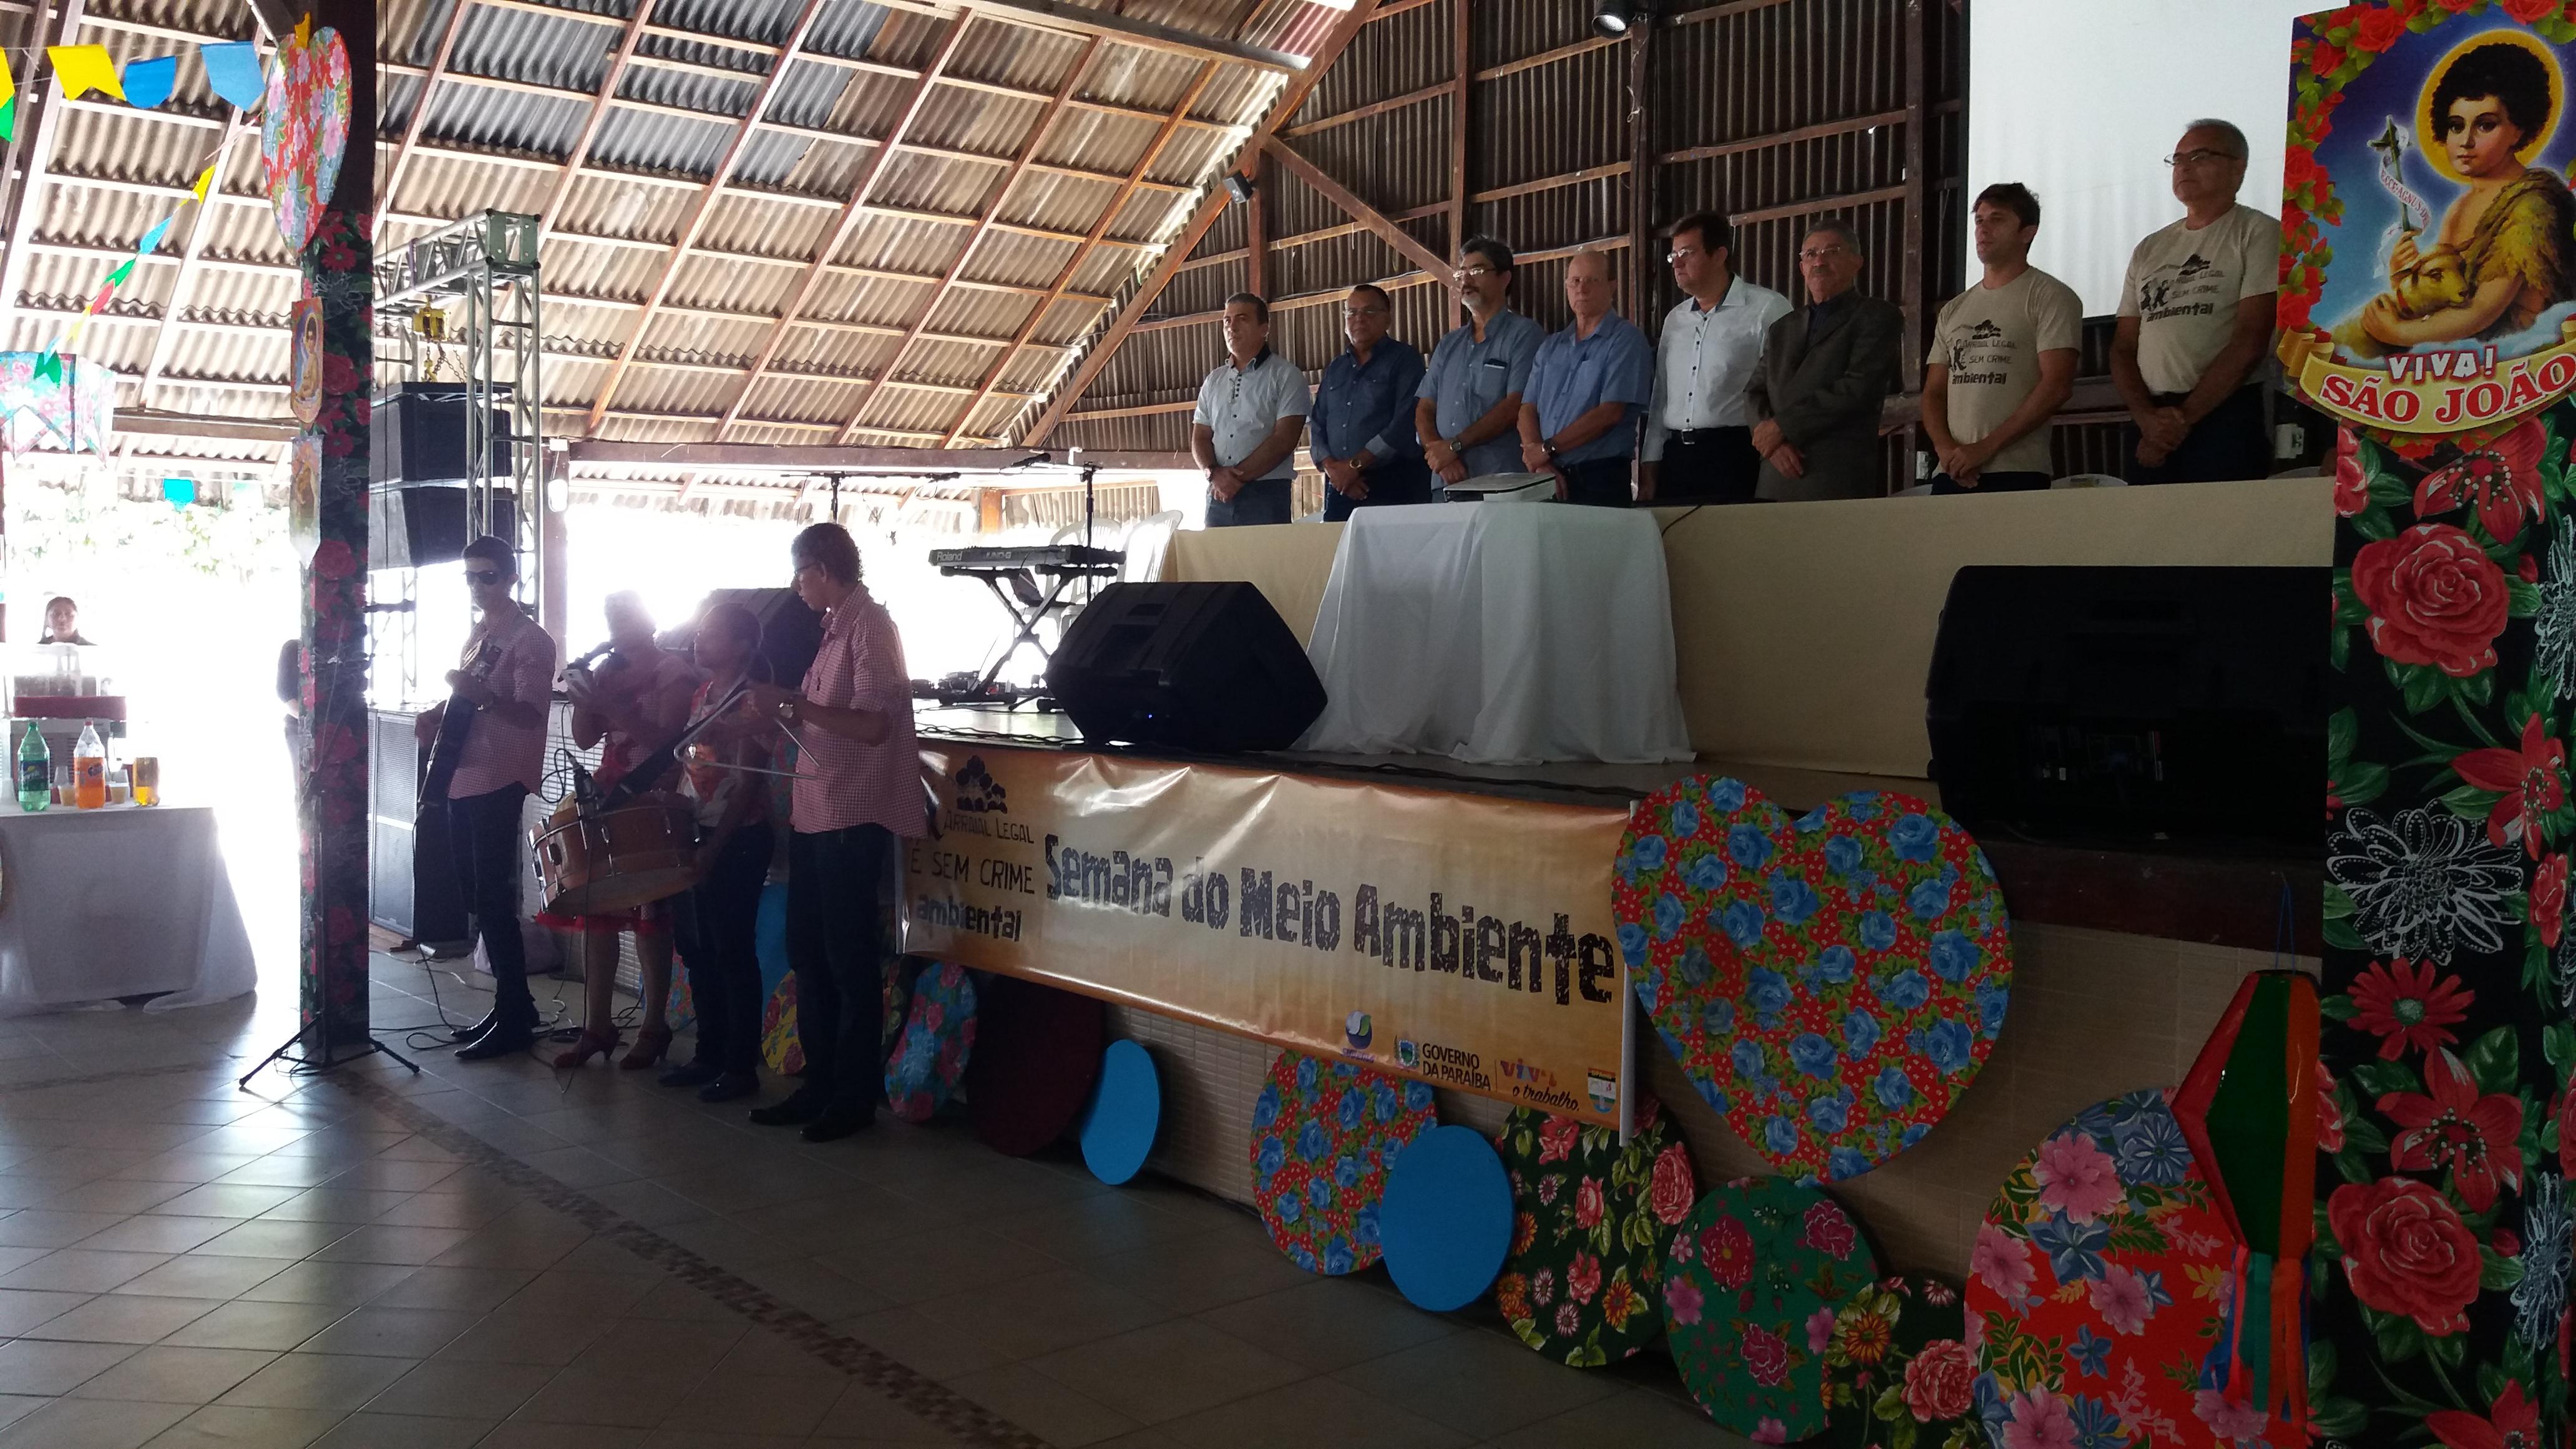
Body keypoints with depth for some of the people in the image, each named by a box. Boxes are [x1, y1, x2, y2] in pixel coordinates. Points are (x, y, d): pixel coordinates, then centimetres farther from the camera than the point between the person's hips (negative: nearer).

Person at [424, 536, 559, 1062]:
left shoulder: (530, 639, -9)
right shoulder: (476, 634, 18)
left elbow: (530, 713, -18)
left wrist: (483, 696, -34)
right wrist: (438, 716, 10)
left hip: (497, 783, -9)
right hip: (462, 780, 9)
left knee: (494, 899, -8)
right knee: (478, 895, 12)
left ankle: (513, 1020, -2)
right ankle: (513, 1004, 22)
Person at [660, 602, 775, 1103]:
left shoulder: (751, 703, -13)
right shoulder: (701, 695, 12)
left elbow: (748, 784, -16)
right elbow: (686, 764, 16)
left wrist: (713, 849, -17)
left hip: (739, 840, -8)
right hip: (699, 833, 8)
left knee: (733, 952, -3)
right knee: (697, 948, 13)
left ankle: (741, 1066, 5)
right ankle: (709, 1054, 24)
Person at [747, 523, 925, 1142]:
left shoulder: (871, 626, -11)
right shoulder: (835, 631, 16)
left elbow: (872, 725, -21)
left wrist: (793, 704, -19)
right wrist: (782, 710, 12)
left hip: (853, 819, -9)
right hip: (814, 816, 9)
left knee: (849, 961, -2)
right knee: (808, 954, 13)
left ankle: (855, 1095, 8)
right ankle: (819, 1085, 23)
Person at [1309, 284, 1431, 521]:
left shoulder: (1404, 359, 2)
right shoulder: (1334, 369, 21)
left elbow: (1406, 422, -11)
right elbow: (1317, 425, 15)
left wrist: (1355, 465, -13)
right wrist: (1333, 468, -5)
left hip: (1393, 486, -5)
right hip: (1340, 488, 5)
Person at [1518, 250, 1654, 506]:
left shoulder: (1626, 339, -3)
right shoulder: (1550, 347, 15)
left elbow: (1610, 412, -13)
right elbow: (1528, 409, 8)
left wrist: (1548, 449, -10)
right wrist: (1539, 463, -10)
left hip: (1600, 478, -5)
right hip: (1548, 478, 5)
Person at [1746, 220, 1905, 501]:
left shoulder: (1878, 318, 4)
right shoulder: (1782, 329, 23)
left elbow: (1858, 390, -9)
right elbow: (1755, 393, 15)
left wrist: (1782, 427, -8)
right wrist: (1773, 444, -5)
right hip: (1778, 478, 5)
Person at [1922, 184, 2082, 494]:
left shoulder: (2050, 297, 2)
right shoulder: (1954, 311, 20)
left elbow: (2057, 386, -8)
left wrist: (1985, 447, -14)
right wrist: (1946, 449, -4)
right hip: (1951, 475, 5)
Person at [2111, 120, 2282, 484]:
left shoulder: (2258, 233, 1)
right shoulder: (2150, 249, 18)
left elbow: (2250, 342, -9)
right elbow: (2123, 347, 12)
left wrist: (2182, 417, -12)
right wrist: (2147, 417, -6)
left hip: (2224, 417, -5)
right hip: (2150, 424, 5)